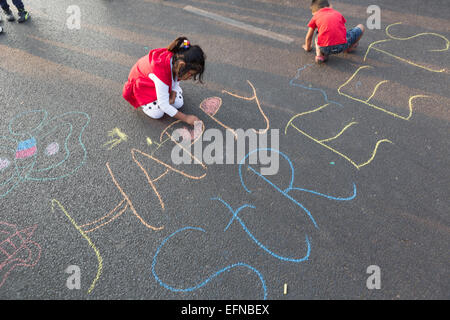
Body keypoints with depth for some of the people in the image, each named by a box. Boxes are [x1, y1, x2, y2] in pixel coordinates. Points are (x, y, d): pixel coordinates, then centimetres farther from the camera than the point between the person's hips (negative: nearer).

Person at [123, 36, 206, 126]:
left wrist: (172, 95, -19)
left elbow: (176, 79, -2)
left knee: (178, 103, -9)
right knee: (157, 113, -19)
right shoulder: (161, 71, -44)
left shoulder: (177, 59, -26)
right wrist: (186, 118, -33)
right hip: (142, 84, -5)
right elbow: (164, 105, -37)